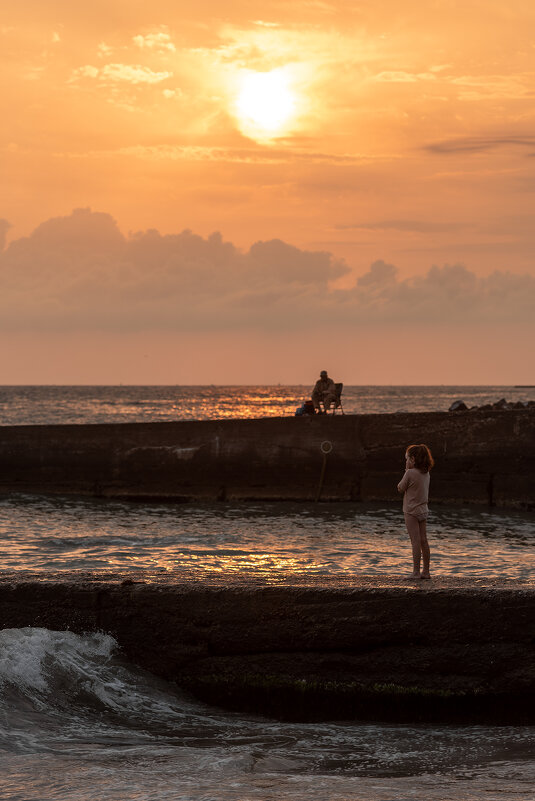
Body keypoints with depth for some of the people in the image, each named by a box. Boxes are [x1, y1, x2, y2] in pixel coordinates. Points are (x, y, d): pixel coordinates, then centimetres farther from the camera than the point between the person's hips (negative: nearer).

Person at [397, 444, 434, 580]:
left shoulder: (410, 473, -16)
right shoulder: (426, 474, 7)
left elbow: (400, 488, -5)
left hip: (411, 512, -7)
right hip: (423, 510, 7)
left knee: (416, 542, -8)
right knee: (423, 541, 10)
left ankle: (416, 572, -8)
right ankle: (426, 571, 13)